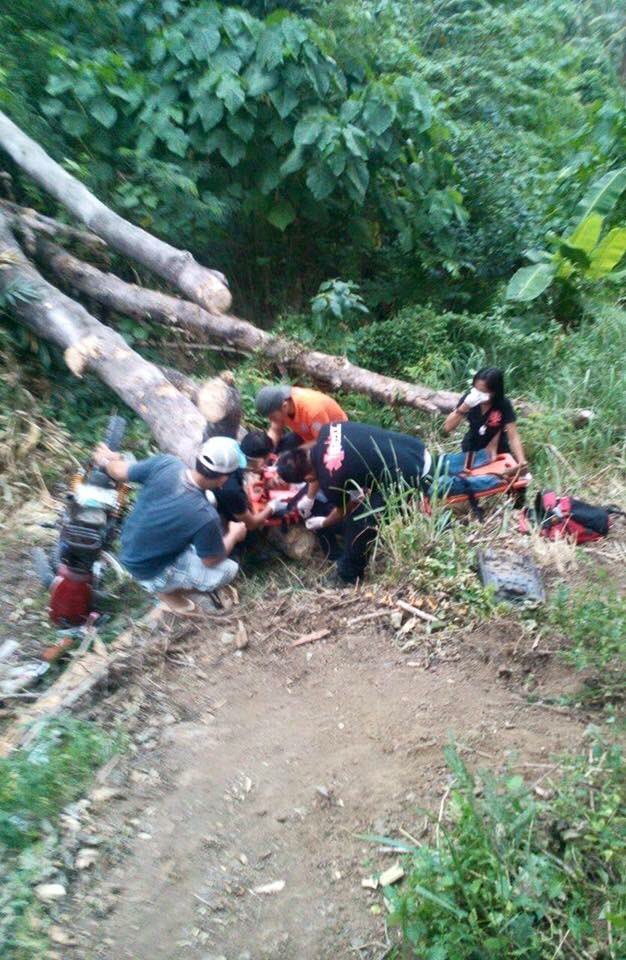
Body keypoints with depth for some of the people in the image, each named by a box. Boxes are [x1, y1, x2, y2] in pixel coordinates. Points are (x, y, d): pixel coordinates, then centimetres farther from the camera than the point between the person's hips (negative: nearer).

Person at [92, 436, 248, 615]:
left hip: (128, 545, 6)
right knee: (229, 570, -5)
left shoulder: (165, 463, -23)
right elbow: (211, 560, -16)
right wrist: (234, 535, 2)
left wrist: (106, 460, 19)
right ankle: (167, 589, 14)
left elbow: (118, 471, -4)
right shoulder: (205, 516, -36)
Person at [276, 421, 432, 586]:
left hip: (410, 477, -8)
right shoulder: (327, 431, -3)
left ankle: (348, 575, 23)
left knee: (358, 521, 1)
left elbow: (343, 511, 6)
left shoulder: (331, 481, -18)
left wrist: (322, 523, 26)